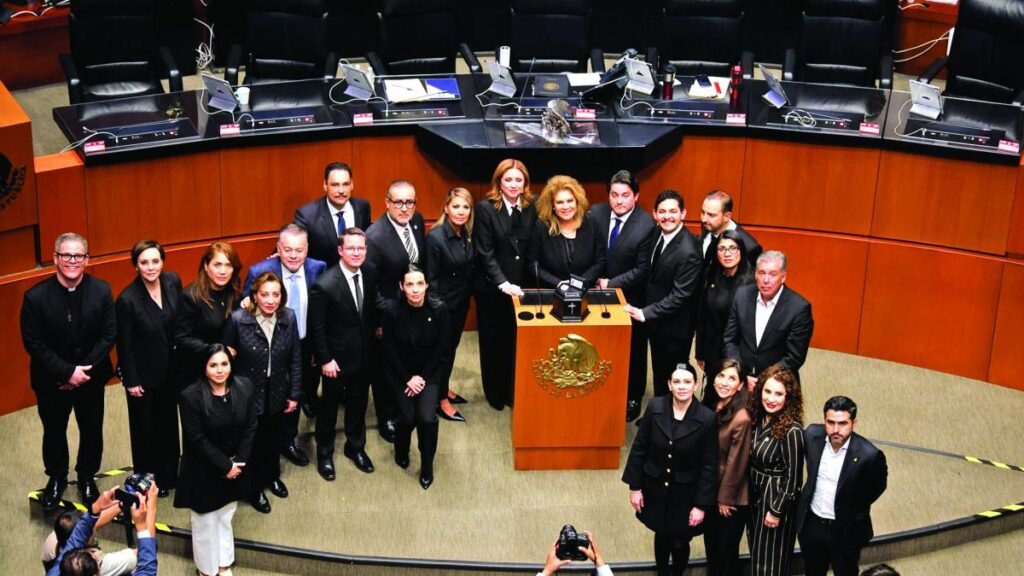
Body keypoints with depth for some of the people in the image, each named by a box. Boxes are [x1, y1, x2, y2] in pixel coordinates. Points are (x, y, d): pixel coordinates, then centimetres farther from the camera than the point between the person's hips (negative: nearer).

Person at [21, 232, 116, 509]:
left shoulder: (101, 291, -12)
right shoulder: (36, 296, -18)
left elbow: (109, 334, -9)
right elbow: (33, 343, -15)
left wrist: (85, 370, -17)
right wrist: (67, 372, -20)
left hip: (91, 377, 1)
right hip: (51, 380, -1)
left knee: (92, 430, 16)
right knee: (54, 431, 18)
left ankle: (87, 476, 41)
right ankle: (56, 478, 41)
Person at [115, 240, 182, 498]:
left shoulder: (173, 282, -11)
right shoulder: (127, 300, -25)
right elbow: (124, 345, -16)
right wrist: (131, 381, -10)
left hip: (169, 368, 5)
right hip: (143, 373, -5)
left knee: (168, 421, 20)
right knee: (145, 426, 14)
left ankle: (169, 474, 39)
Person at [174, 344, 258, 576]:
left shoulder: (245, 387, -8)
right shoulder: (190, 396, -21)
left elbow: (251, 427, -4)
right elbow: (197, 440, -20)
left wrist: (238, 462, -11)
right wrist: (224, 466, -18)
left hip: (235, 466, 4)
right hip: (204, 472, -4)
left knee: (225, 517, 20)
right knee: (206, 521, 11)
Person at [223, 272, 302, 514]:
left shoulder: (289, 317, -13)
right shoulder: (238, 319, -22)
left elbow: (295, 358, -4)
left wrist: (294, 394, -1)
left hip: (277, 394, 3)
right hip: (249, 394, -3)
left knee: (273, 438, 25)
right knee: (253, 441, 16)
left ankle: (272, 476, 51)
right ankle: (255, 488, 37)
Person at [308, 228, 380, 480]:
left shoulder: (370, 274, -8)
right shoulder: (325, 285, -25)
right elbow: (316, 327, -17)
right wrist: (325, 360, -14)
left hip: (364, 353, 5)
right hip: (337, 356, -5)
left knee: (358, 403, 21)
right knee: (329, 405, 14)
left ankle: (356, 447, 42)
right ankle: (324, 453, 34)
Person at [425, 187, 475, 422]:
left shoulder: (467, 234, -1)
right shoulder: (435, 237, -21)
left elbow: (469, 268, 8)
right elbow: (430, 277, -17)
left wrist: (469, 294, 7)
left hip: (461, 300, 7)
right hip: (443, 302, -7)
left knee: (452, 345, 19)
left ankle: (445, 388, 36)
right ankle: (440, 400, 17)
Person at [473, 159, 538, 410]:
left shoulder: (531, 208, 1)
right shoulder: (485, 208, -10)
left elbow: (533, 250, 4)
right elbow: (485, 253, -13)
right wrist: (503, 283, -20)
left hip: (521, 287, 3)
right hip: (491, 288, -3)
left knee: (517, 341, 5)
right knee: (493, 342, 10)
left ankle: (513, 392, 20)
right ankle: (495, 394, 24)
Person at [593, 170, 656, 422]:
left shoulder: (647, 225, -20)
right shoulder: (596, 213, -8)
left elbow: (643, 269, -17)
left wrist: (612, 284, -18)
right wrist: (595, 280, -10)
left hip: (630, 300, -3)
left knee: (633, 353, 13)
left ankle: (633, 400, 28)